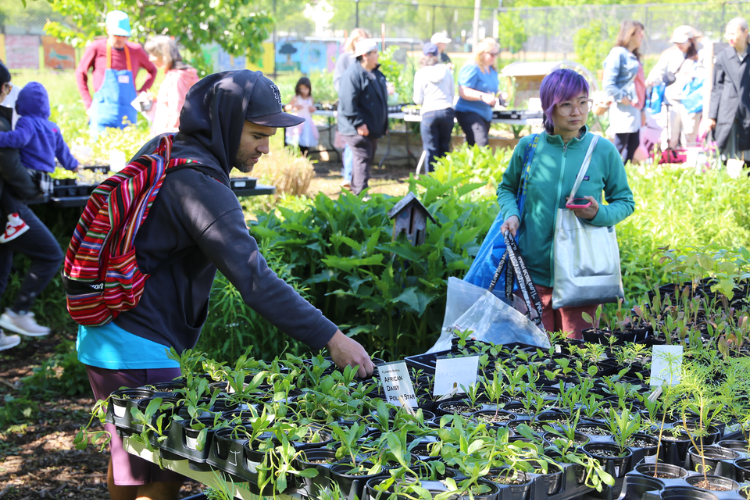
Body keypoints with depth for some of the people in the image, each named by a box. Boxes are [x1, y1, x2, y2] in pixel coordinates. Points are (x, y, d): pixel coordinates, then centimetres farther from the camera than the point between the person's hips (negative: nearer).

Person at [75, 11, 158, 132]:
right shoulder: (97, 48, -2)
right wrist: (88, 104, 3)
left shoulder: (136, 50, 4)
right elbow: (80, 73, 9)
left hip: (128, 116, 2)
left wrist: (142, 92, 7)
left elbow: (152, 70, 21)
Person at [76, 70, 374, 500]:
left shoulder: (160, 151, 8)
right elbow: (255, 279, -29)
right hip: (140, 352, -10)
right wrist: (330, 339, -29)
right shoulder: (200, 185, -23)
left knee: (128, 462, 22)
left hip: (105, 337, 10)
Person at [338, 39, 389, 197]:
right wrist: (358, 123, -25)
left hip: (373, 128, 10)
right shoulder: (353, 73, -16)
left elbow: (381, 99, 24)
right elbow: (348, 102, -23)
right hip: (357, 129, -9)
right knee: (362, 158, -13)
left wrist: (383, 125, 20)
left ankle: (355, 189, 26)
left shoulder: (376, 74, 14)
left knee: (367, 158, 14)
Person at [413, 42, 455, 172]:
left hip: (429, 113, -3)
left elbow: (418, 100, -1)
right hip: (447, 111, 3)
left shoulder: (421, 74, -3)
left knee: (431, 150, 3)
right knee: (444, 148, 12)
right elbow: (452, 93, 12)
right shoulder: (446, 70, 5)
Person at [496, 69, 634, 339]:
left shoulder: (603, 150, -3)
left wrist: (599, 214, -15)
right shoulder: (528, 147, -2)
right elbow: (506, 188, 14)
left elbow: (625, 201, 6)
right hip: (534, 270, 1)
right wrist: (511, 214, -6)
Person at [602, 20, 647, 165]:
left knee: (634, 144, 7)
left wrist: (642, 109, 19)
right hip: (623, 109, -9)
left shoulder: (634, 57, 19)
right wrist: (622, 98, -18)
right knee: (620, 144, -7)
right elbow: (608, 83, -16)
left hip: (634, 109, 9)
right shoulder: (618, 54, -9)